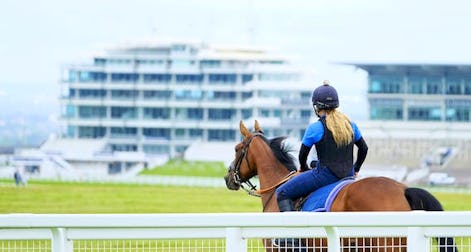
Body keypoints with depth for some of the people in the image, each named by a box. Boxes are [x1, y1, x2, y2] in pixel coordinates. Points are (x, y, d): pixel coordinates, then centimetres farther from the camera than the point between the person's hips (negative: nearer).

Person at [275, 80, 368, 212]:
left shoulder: (315, 128, -12)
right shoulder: (350, 124, 5)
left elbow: (302, 155, -2)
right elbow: (364, 148, 16)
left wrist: (304, 169, 19)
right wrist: (356, 169, 29)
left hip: (325, 175, -6)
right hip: (348, 175, 6)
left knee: (282, 193, 2)